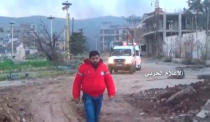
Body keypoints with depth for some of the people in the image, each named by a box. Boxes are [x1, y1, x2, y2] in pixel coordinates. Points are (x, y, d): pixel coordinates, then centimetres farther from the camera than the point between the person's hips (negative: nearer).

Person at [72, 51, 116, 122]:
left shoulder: (104, 67, 0)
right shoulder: (83, 67, -8)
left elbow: (109, 80, 3)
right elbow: (77, 82, -4)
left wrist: (111, 93, -4)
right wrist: (76, 95, -2)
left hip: (99, 96, 3)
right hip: (88, 96, -3)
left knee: (96, 115, 17)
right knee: (90, 116, -11)